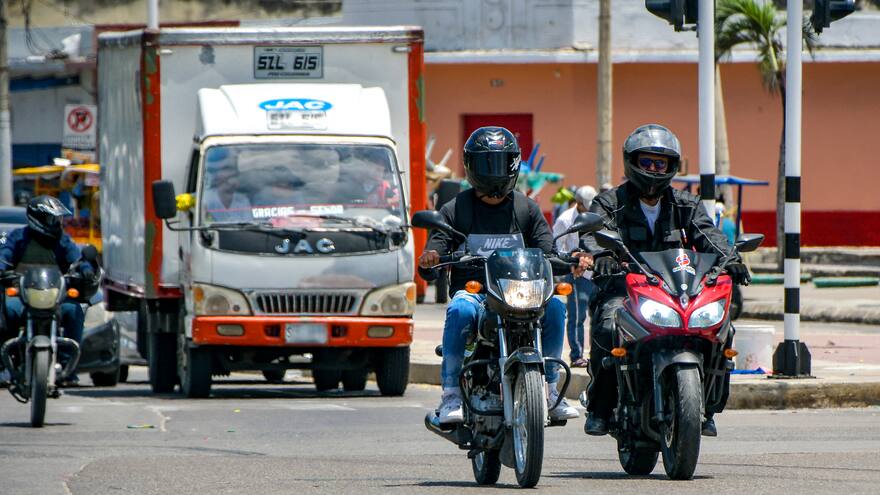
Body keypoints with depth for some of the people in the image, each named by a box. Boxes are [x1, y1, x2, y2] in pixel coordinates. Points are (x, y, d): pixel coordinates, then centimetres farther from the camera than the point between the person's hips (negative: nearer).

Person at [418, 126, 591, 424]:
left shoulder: (526, 209, 14)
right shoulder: (456, 210, 8)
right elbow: (430, 270, 1)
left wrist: (571, 264, -17)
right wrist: (428, 263, -24)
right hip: (472, 292, -2)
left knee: (553, 306, -27)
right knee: (460, 311, -36)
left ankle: (550, 390, -15)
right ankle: (451, 394, -29)